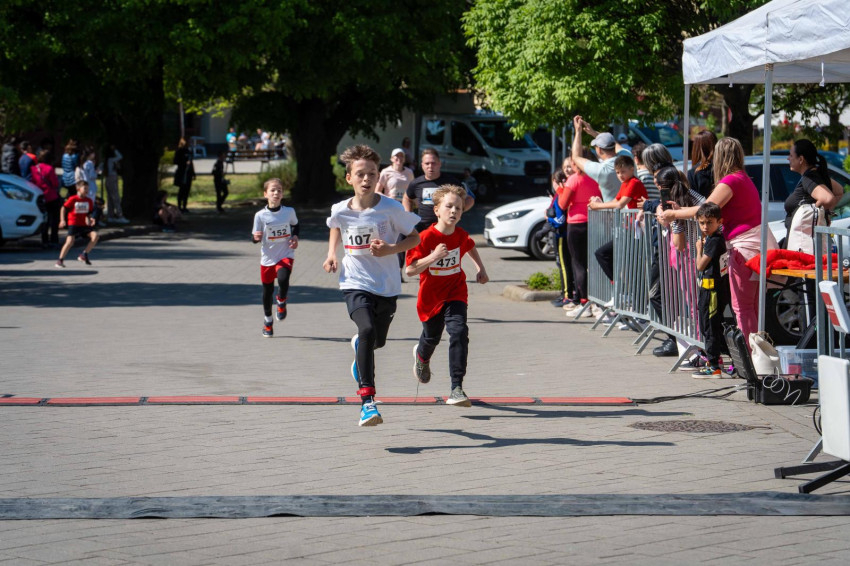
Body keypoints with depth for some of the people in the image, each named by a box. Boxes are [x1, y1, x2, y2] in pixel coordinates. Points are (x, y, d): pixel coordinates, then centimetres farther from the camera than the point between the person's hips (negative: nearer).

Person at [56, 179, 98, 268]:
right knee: (70, 241, -19)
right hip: (73, 224, -5)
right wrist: (62, 220, -12)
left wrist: (89, 219, -4)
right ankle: (60, 260, -7)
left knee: (95, 235, -15)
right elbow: (64, 208, -2)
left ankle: (84, 255, -3)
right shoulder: (72, 199, -7)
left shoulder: (89, 201, 7)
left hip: (84, 224, 5)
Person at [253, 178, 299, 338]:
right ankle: (267, 320, 32)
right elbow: (255, 238, -2)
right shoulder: (260, 215, -8)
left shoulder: (289, 211, -2)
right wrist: (256, 237, -25)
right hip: (267, 258, 1)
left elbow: (295, 225, 20)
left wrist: (295, 238, 2)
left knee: (283, 278, -28)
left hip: (286, 255, -1)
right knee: (267, 290, 10)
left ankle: (281, 302, 5)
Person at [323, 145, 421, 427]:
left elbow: (415, 237, 0)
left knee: (378, 340, 17)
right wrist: (331, 254, 5)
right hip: (355, 283, -1)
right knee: (367, 330, -26)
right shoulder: (340, 211, -5)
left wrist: (390, 249, -17)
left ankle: (358, 344, 59)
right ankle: (367, 401, -28)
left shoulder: (391, 208, -12)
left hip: (386, 285, 1)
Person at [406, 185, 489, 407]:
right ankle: (421, 356, 60)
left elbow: (470, 247, 20)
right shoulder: (426, 238, -21)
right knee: (432, 336, 19)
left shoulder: (461, 235, -7)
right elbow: (410, 270, -25)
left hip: (455, 294, 1)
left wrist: (480, 268, 13)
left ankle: (457, 388, -21)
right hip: (431, 296, -1)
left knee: (459, 332, -21)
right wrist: (433, 257, -36)